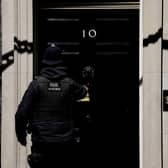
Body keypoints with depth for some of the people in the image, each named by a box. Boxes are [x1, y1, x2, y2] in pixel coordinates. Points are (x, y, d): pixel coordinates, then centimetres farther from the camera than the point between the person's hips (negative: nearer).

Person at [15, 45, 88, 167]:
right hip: (65, 143, 2)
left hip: (42, 141, -2)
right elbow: (82, 92, 25)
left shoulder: (37, 83, -8)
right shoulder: (69, 84, 0)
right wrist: (85, 88, 50)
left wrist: (21, 134, 5)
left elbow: (22, 113, -10)